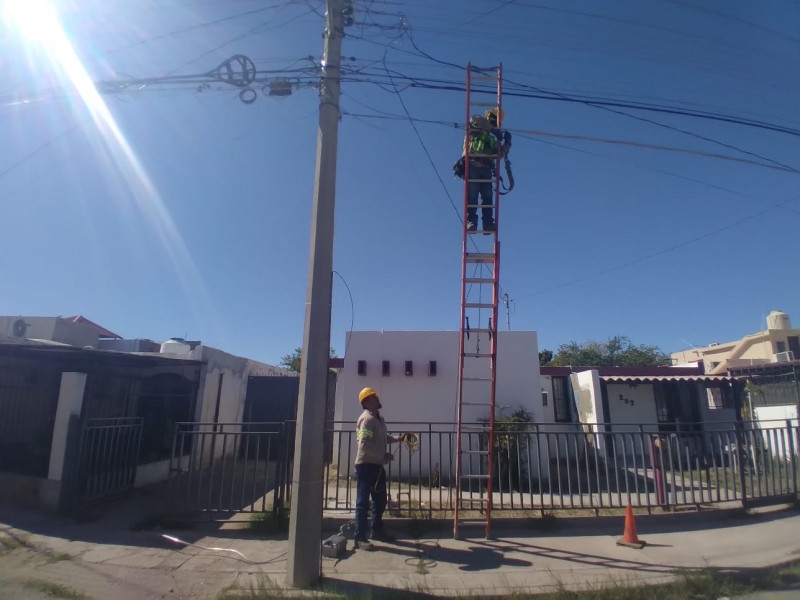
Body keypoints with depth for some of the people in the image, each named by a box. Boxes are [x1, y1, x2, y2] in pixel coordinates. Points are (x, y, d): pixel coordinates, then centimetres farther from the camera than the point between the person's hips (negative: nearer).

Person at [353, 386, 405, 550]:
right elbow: (365, 444, -25)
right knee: (363, 502, -3)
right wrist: (383, 455, -20)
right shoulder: (367, 419, -18)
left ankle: (377, 530, 33)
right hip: (366, 465, -10)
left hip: (377, 465, 10)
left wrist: (398, 438, 7)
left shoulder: (379, 418, 14)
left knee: (380, 500, 18)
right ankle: (360, 537, 5)